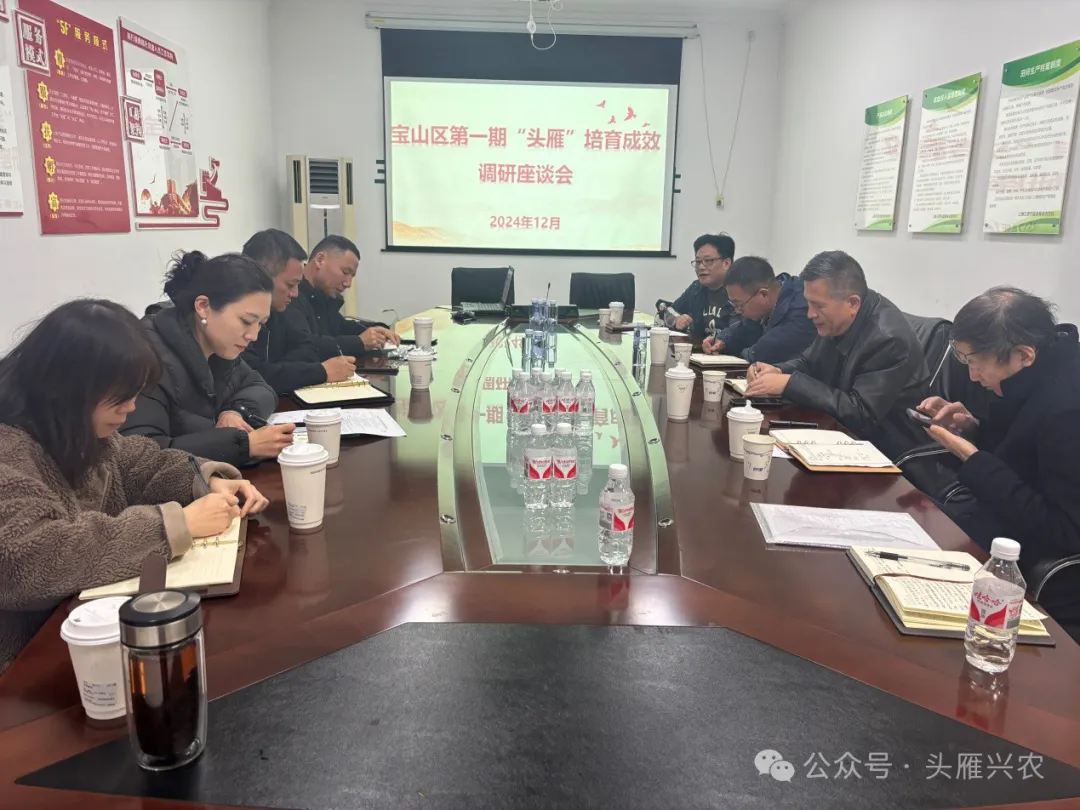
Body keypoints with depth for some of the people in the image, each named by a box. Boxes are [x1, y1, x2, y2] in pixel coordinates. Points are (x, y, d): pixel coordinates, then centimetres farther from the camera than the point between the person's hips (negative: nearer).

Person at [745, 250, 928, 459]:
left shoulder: (889, 339, -27)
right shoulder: (835, 321, -3)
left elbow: (861, 414, -28)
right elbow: (809, 362, 14)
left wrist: (790, 383, -27)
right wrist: (779, 371, -9)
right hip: (846, 435, 7)